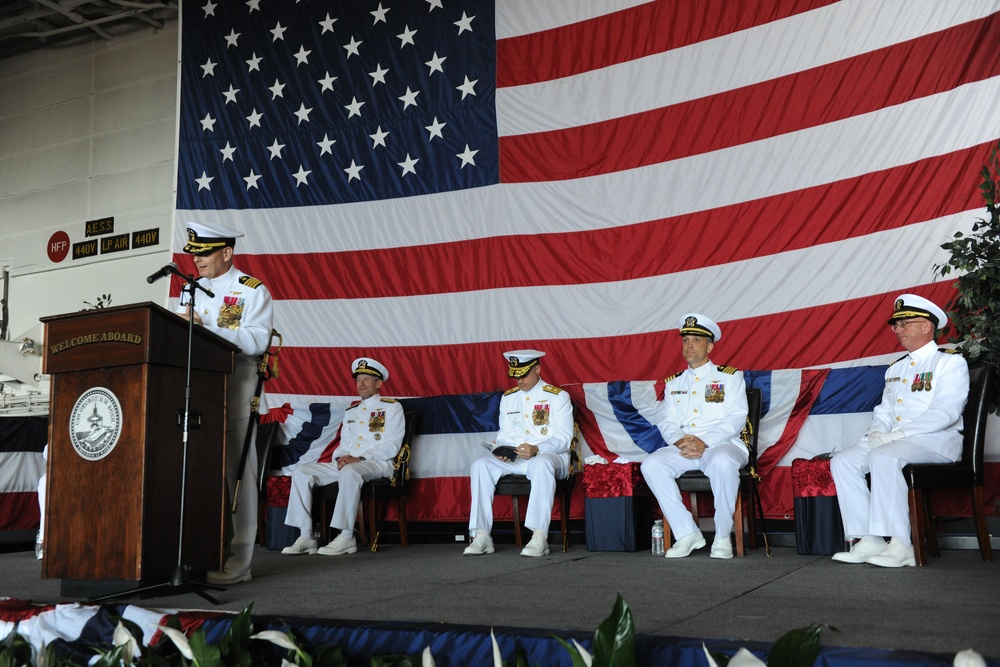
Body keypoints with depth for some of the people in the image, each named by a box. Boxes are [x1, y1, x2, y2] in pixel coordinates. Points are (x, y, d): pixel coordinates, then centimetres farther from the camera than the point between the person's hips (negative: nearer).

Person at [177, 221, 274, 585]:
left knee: (235, 471, -5)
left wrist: (206, 326, -19)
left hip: (235, 387, -6)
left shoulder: (253, 291, -1)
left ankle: (238, 559, -2)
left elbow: (257, 341, -15)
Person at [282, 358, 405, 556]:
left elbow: (391, 446, -6)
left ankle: (346, 538, -37)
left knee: (350, 472, -41)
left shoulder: (391, 407, 5)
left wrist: (359, 459, -16)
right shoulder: (350, 412, 25)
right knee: (301, 471, -11)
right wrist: (341, 457, -3)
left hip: (377, 464, -7)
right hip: (345, 464, 7)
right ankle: (306, 537, -15)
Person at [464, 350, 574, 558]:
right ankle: (481, 536, -22)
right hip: (513, 460, 5)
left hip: (550, 456, -5)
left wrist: (537, 449, -26)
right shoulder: (508, 398, 16)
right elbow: (505, 435, 15)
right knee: (480, 465, -19)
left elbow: (564, 438, -8)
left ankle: (539, 537, -41)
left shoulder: (558, 396, 0)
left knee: (541, 463, -40)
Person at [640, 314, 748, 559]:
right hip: (682, 448, 4)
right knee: (651, 464, -26)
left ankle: (723, 538, -23)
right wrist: (680, 440, -11)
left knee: (722, 463, -39)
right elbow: (667, 423, 14)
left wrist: (704, 441, -17)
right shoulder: (673, 383, 22)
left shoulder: (730, 377, 10)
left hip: (721, 444, -4)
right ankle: (686, 534, -19)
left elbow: (736, 418, -3)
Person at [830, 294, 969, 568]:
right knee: (842, 461, -14)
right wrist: (877, 432, -3)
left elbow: (945, 412, -15)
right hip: (891, 441, 8)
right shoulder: (896, 368, 23)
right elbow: (883, 411, 22)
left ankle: (901, 546, -30)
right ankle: (869, 541, -17)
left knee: (883, 457, -35)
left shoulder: (950, 362, -1)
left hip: (937, 440, -8)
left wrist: (894, 435, -21)